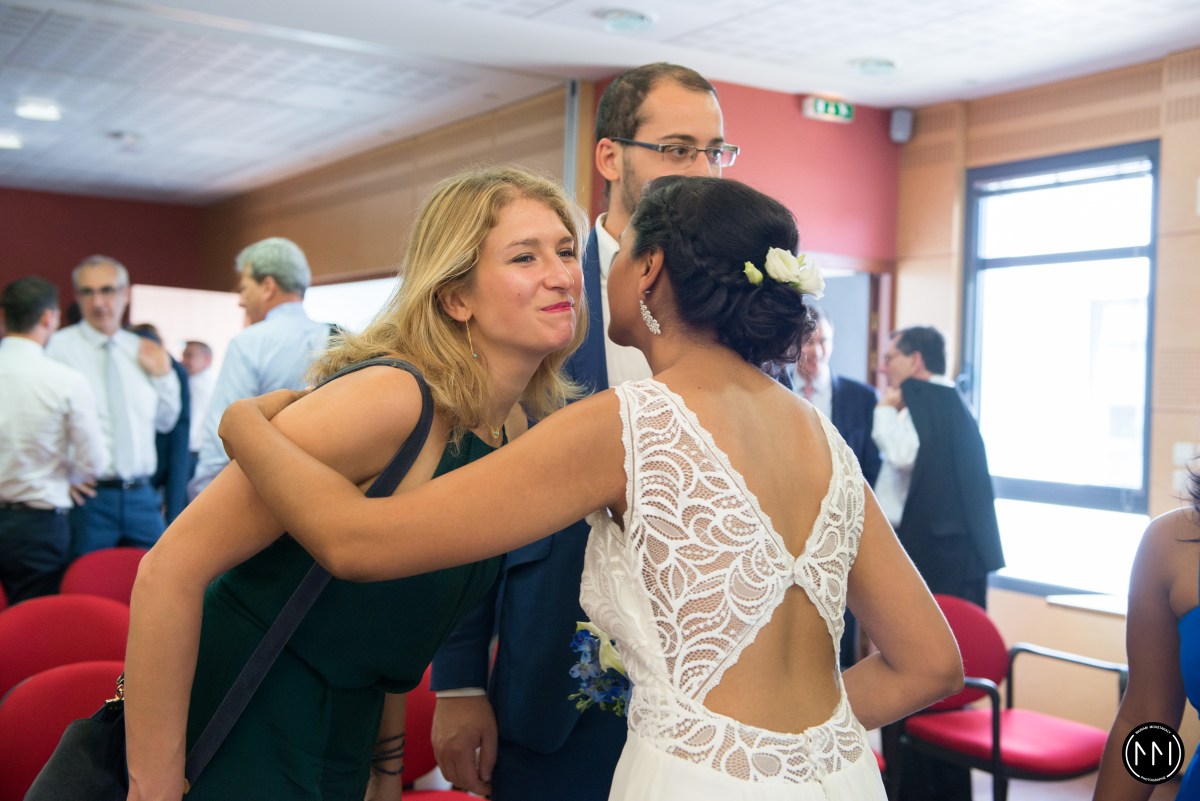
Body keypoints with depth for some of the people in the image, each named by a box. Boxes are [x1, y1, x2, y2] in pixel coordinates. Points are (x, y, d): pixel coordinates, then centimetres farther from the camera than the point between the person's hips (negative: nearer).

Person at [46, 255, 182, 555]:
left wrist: (163, 375, 3)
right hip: (88, 495, -4)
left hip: (141, 496, 4)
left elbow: (165, 423, 16)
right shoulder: (59, 348, -4)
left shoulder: (143, 351, 11)